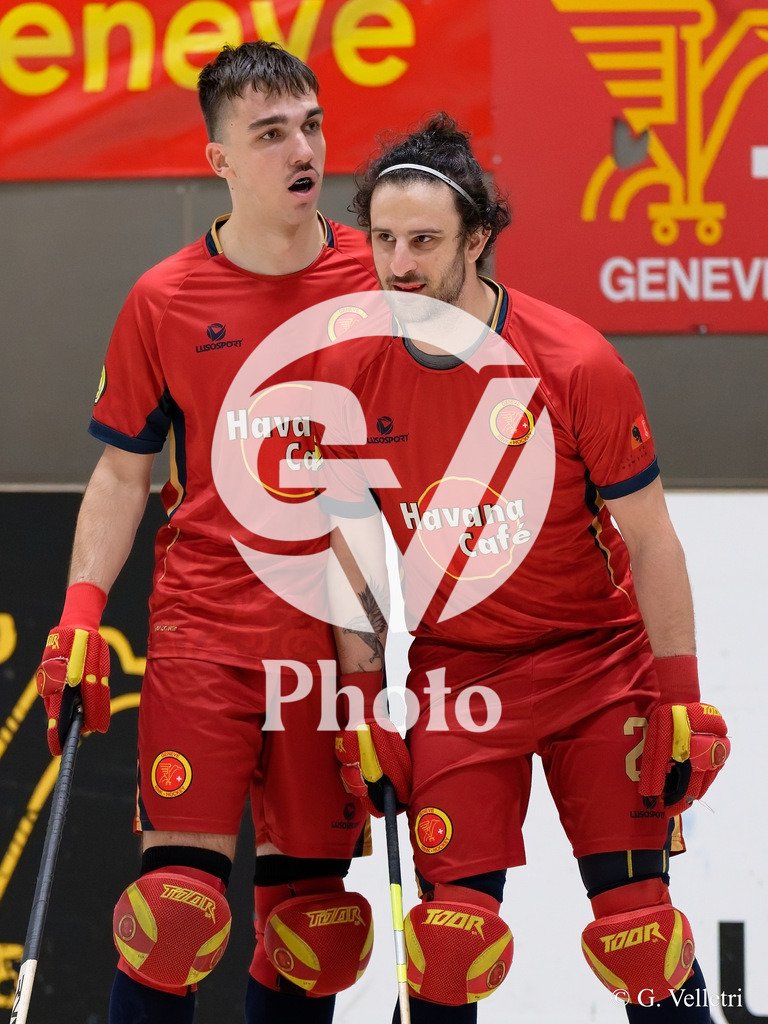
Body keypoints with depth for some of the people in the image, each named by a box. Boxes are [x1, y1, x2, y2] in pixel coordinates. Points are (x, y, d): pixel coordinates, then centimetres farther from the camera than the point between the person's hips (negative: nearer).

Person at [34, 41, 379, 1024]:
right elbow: (123, 471, 7)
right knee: (180, 889, -11)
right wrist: (80, 613, -4)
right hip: (202, 625, -1)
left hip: (335, 634, 2)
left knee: (310, 897, 6)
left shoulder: (380, 280, 2)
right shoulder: (163, 302, 0)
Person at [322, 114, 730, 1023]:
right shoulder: (357, 377, -7)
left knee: (636, 930, -3)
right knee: (451, 931, -7)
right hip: (455, 672, 2)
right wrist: (361, 710, 3)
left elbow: (650, 542, -9)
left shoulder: (575, 364, -17)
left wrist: (682, 702, -9)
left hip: (599, 664, -2)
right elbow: (354, 556, 5)